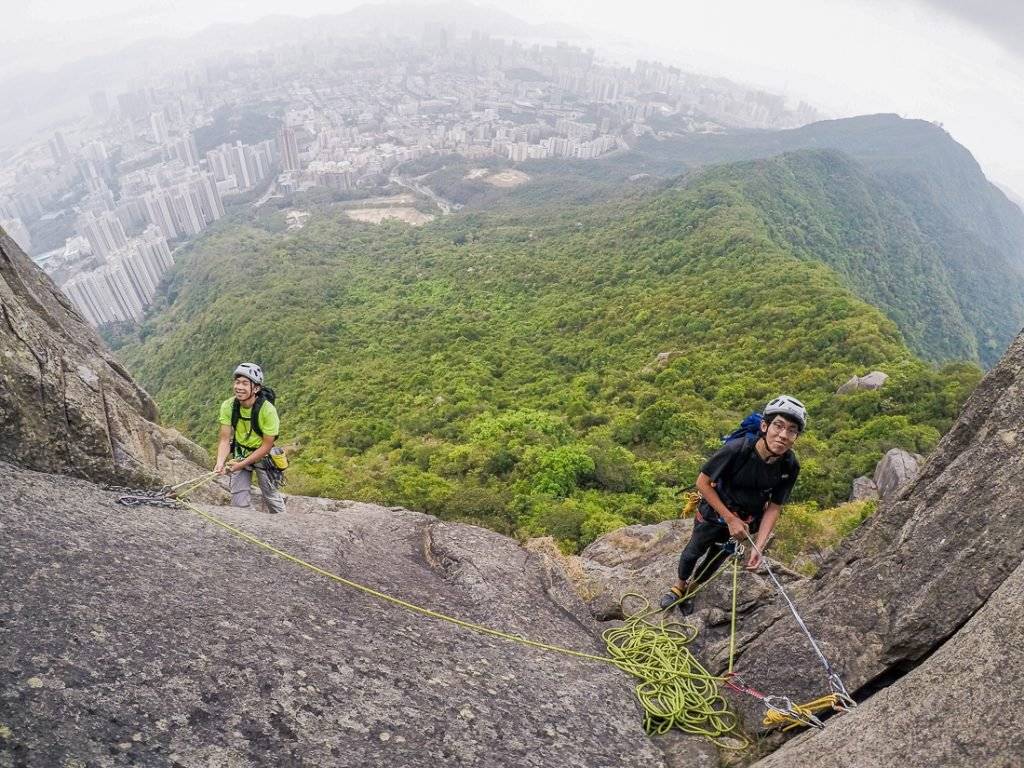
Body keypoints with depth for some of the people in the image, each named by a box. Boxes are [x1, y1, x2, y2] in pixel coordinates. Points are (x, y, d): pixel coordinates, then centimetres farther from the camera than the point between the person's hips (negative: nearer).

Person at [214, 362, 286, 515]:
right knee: (238, 499, -1)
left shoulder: (268, 410, -29)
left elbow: (266, 446, -22)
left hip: (262, 455, -3)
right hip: (240, 452, 3)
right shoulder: (228, 406, -19)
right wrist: (220, 463, -32)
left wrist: (241, 465, -26)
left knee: (271, 495, 3)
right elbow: (225, 439, -15)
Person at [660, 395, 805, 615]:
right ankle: (679, 585, 46)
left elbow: (774, 508, -14)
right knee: (695, 550, 17)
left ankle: (691, 590, 48)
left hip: (746, 520, 3)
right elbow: (703, 482, -25)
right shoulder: (737, 449, -36)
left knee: (718, 555, 22)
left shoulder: (790, 466, -24)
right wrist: (730, 518, -23)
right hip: (714, 511, -3)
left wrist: (758, 547, -22)